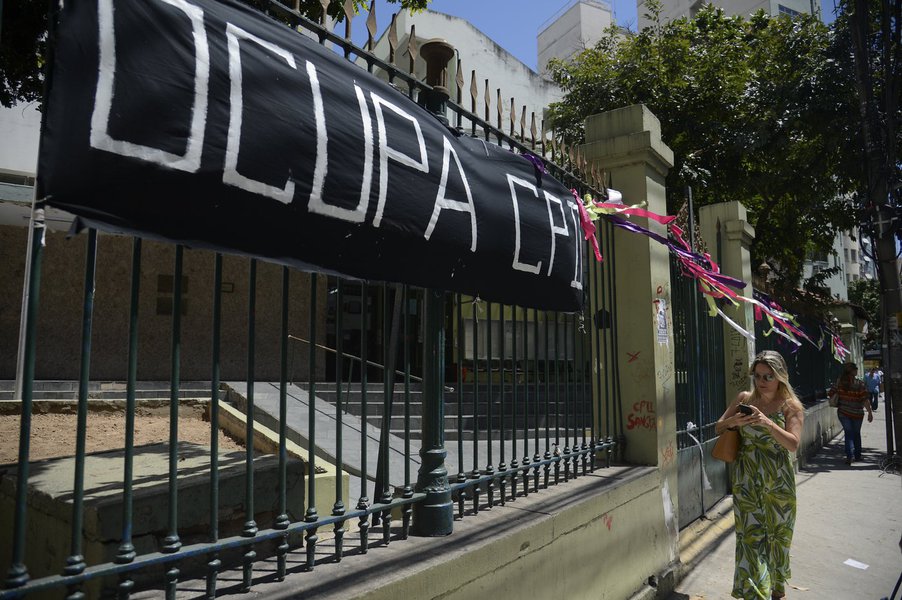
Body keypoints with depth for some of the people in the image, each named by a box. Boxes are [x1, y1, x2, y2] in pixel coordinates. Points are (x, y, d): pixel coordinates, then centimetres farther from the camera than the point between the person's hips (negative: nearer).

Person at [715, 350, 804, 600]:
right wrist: (733, 421, -13)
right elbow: (718, 428, 8)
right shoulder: (744, 399, 4)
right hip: (746, 480, 1)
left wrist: (767, 422, -30)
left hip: (778, 481, -1)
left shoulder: (791, 406, -3)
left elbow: (793, 444, -16)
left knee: (777, 534, 13)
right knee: (750, 535, -3)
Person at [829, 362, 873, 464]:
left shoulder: (839, 381, -4)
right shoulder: (859, 383, -11)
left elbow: (833, 393, 4)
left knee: (848, 433, 5)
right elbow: (864, 399, -14)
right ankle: (857, 455, 26)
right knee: (856, 434, 17)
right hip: (857, 413, -1)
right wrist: (870, 412, -8)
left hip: (843, 412, 1)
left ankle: (850, 455, -12)